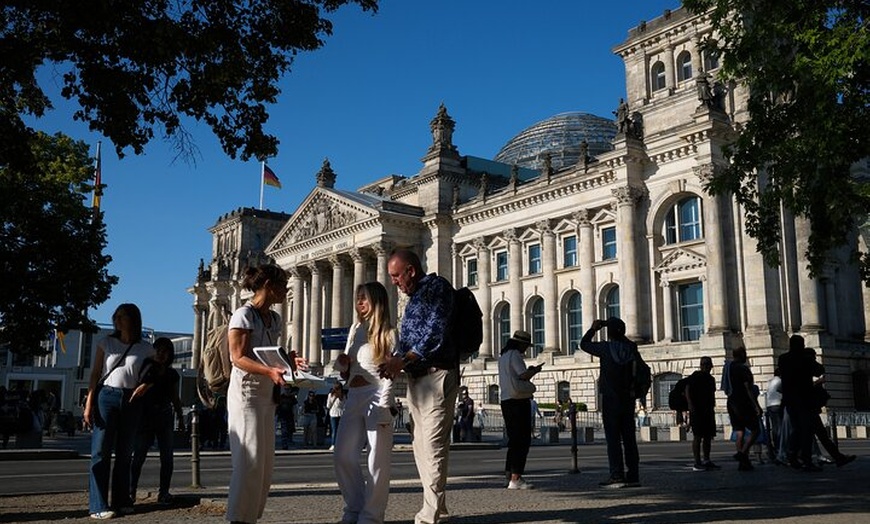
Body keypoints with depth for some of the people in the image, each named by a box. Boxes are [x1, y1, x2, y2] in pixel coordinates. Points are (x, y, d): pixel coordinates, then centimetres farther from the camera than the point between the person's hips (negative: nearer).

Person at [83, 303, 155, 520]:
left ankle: (121, 501, 14)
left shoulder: (146, 349, 6)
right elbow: (95, 373, 2)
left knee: (124, 453, 7)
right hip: (106, 396, -1)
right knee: (101, 451, -6)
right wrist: (89, 404, -5)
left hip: (131, 401, 1)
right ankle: (98, 505, -7)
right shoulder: (106, 343, 5)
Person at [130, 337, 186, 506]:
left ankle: (163, 492, 4)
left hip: (165, 417, 4)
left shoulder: (172, 374, 11)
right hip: (145, 417, -3)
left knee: (167, 457, 0)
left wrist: (180, 418, 12)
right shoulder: (146, 368, 1)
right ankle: (131, 491, 0)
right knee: (139, 455, -5)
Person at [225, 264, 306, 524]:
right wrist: (270, 371, -31)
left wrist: (287, 359, 0)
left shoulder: (274, 319, 13)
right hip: (246, 392, -8)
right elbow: (238, 358, -17)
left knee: (265, 463, 9)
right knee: (250, 461, -9)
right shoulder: (244, 315, -10)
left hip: (267, 394, 8)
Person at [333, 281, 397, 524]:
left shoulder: (388, 333, -2)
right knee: (343, 456, 6)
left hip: (376, 397, -7)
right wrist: (341, 363, -1)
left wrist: (384, 407, -18)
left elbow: (389, 374, -9)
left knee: (377, 461, -1)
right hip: (353, 398, 7)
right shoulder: (355, 329, 17)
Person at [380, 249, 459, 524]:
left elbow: (435, 333, -17)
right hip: (416, 378, 10)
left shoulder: (437, 286, -6)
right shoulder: (415, 297, 21)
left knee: (433, 445, -9)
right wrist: (394, 362, 7)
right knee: (421, 446, 11)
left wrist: (403, 360, -20)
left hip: (436, 375, -10)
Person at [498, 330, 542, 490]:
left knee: (514, 440, 16)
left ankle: (510, 475, 19)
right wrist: (535, 370, 0)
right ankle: (515, 478, -11)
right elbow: (524, 375, -18)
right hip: (518, 400, -10)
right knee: (522, 440, -8)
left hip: (506, 401, 10)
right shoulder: (514, 355, -10)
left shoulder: (503, 356, 19)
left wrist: (529, 371, 20)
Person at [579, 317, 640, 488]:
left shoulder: (605, 348, -10)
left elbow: (583, 344, 4)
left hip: (610, 399, -5)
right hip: (628, 399, 5)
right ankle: (633, 475, 9)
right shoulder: (631, 348, 2)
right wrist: (615, 327, 23)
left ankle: (617, 476, -8)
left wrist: (593, 329, 15)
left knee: (613, 438, -4)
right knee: (629, 438, 8)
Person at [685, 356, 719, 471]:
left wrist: (712, 408, 20)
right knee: (698, 436, -9)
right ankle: (697, 463, -10)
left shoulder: (711, 379, 18)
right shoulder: (695, 376, -5)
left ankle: (706, 461, 18)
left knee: (708, 436, 10)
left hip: (708, 411, 8)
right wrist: (690, 404, -24)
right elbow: (687, 390, -13)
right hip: (697, 410, -8)